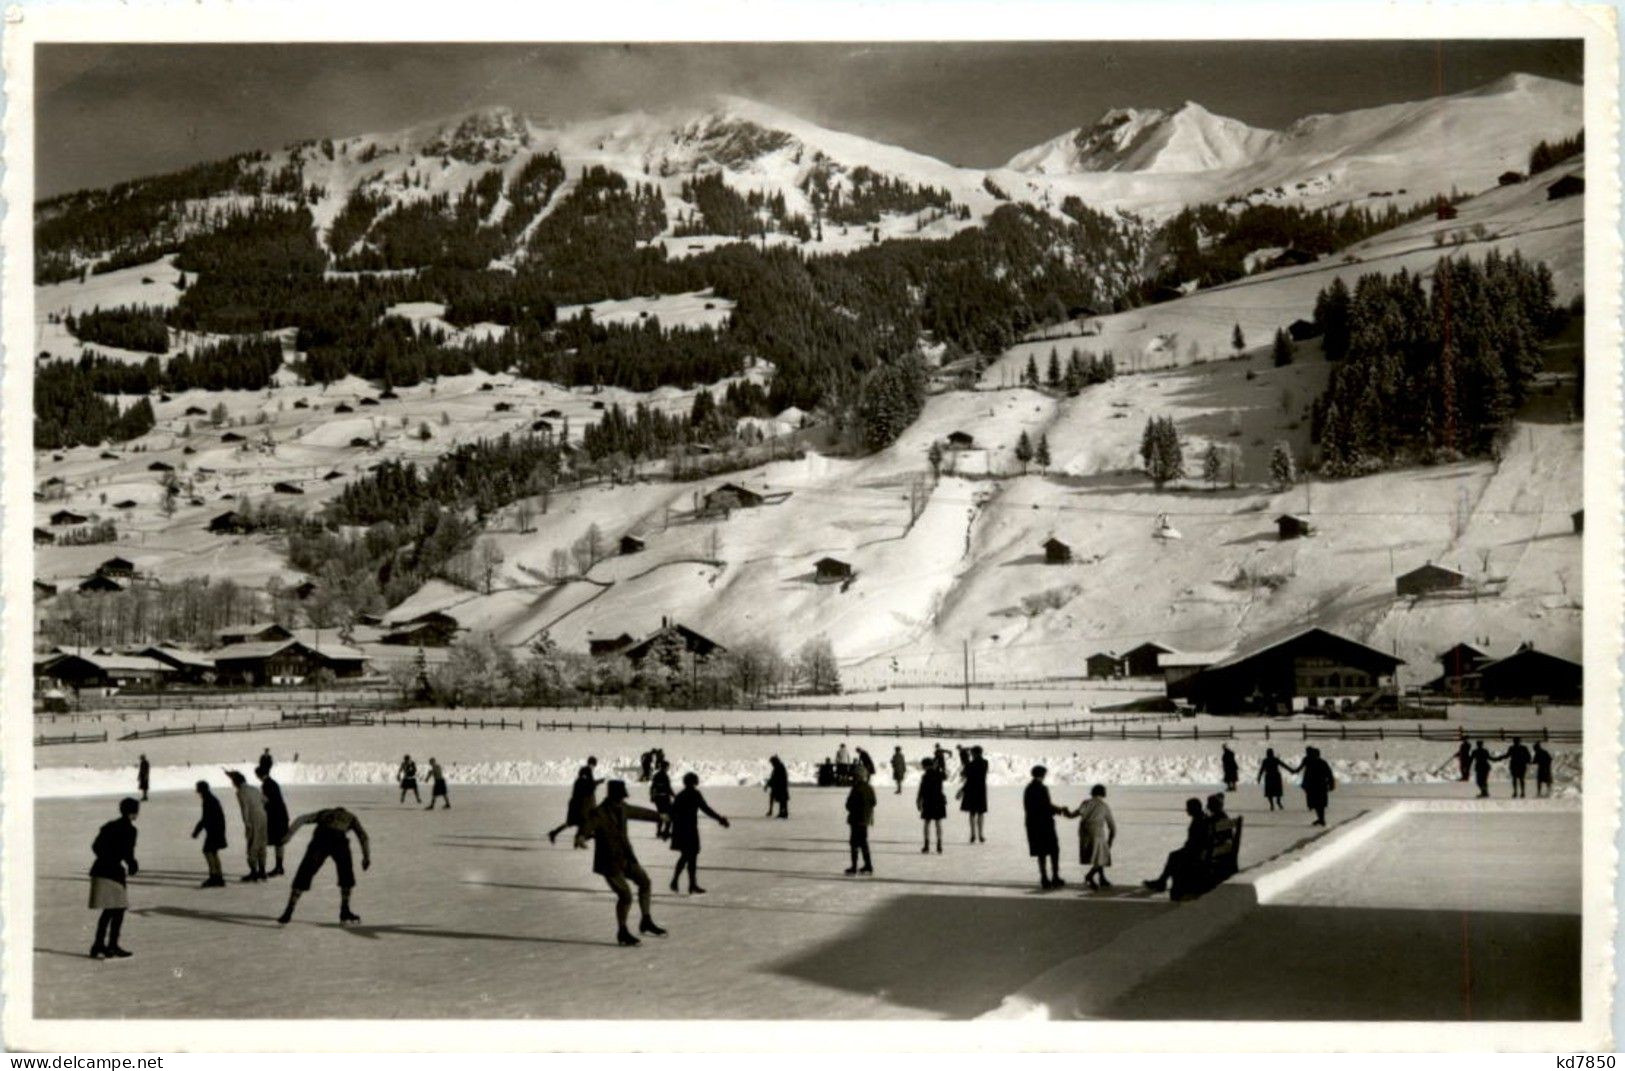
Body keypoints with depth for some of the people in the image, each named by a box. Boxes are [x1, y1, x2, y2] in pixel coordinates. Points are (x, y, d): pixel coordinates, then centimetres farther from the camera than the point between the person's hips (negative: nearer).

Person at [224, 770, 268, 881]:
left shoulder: (241, 792, -8)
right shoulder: (254, 789, 15)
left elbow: (245, 808, -16)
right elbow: (264, 800, 27)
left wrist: (247, 825, -17)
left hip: (253, 821, -7)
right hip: (262, 817, 7)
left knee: (252, 847, -2)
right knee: (261, 846, 12)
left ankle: (253, 872, -2)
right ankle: (262, 871, 17)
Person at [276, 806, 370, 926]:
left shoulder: (325, 813, 38)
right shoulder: (350, 817, 36)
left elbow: (301, 819, 24)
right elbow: (363, 835, 23)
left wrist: (289, 834, 12)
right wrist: (367, 857, 21)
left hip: (320, 839, 1)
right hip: (340, 840, 0)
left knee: (303, 876, 5)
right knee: (346, 876, 23)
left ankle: (288, 912, -1)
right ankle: (345, 911, 20)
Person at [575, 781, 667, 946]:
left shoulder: (621, 808, 3)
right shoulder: (598, 814, -21)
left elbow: (638, 812, 22)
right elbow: (586, 827, -40)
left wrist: (658, 816, 39)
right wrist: (581, 837, -64)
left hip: (625, 857, 8)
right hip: (609, 863, -8)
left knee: (644, 881, 10)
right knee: (625, 896, -9)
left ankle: (646, 922, 25)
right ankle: (622, 932, 12)